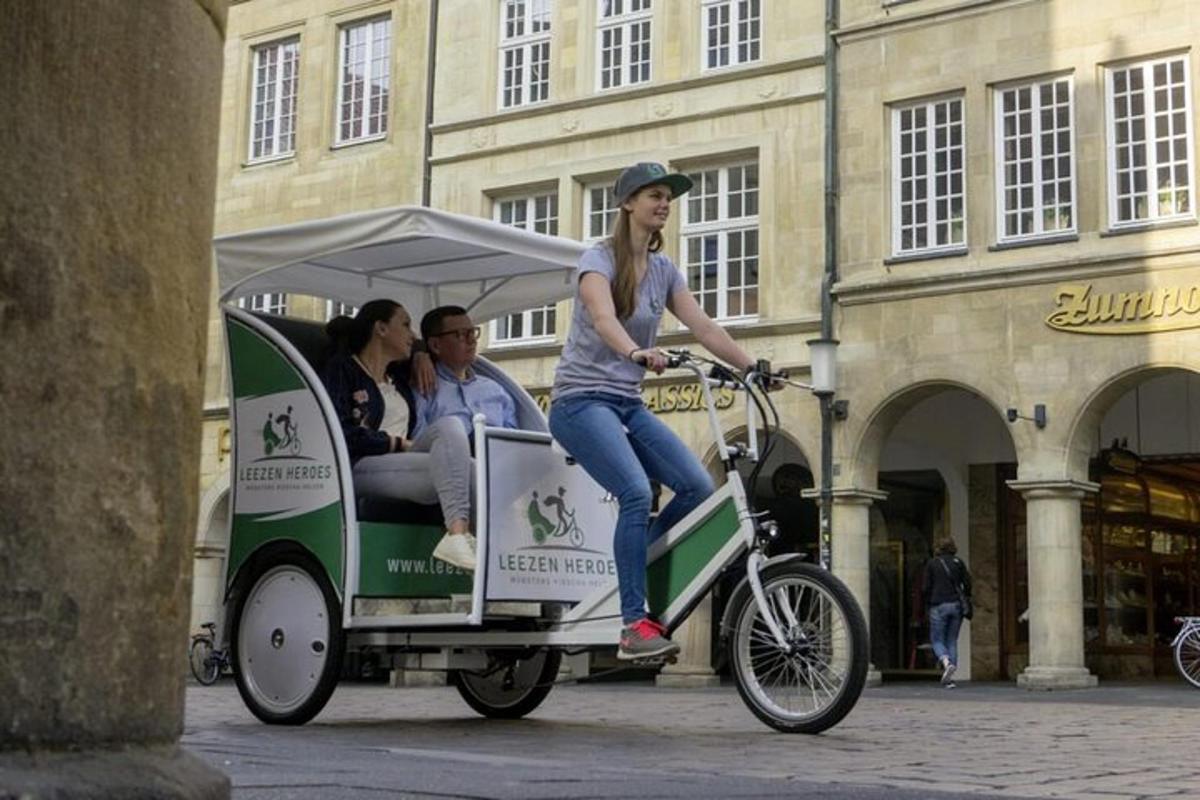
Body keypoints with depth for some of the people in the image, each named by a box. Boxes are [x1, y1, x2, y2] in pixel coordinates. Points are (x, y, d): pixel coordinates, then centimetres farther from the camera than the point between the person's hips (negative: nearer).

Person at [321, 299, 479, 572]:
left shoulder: (397, 373, 26)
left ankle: (459, 535, -41)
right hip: (360, 467, -7)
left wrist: (421, 358, 25)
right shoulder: (342, 369, 4)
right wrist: (400, 444, -7)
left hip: (402, 462, 7)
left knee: (449, 427, -24)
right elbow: (342, 434, -9)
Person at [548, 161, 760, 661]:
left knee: (698, 486, -12)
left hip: (628, 404, 7)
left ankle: (636, 573, 8)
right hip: (581, 400, -7)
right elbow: (604, 318, -28)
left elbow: (703, 327, 3)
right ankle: (634, 626, -21)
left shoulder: (663, 270, 12)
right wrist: (637, 353, -48)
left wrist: (751, 366, -10)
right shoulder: (599, 261, -8)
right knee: (637, 493, -26)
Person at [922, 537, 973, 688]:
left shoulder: (932, 563, 1)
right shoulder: (958, 563, 7)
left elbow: (925, 588, -2)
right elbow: (967, 585, 3)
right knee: (952, 641, 9)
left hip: (939, 606, -3)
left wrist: (928, 605, 12)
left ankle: (946, 663, -25)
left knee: (937, 640, 5)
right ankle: (949, 679, 3)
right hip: (956, 606, 3)